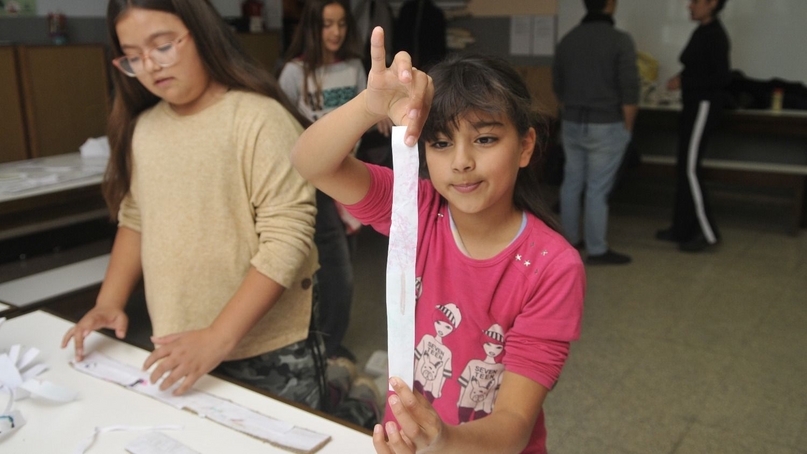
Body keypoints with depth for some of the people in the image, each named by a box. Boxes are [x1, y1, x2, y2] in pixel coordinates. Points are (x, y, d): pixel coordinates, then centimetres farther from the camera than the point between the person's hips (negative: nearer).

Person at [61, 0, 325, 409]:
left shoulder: (259, 118, -16)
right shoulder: (142, 128, 5)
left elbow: (287, 238, -20)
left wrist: (219, 338, -23)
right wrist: (109, 302, 3)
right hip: (178, 351, 6)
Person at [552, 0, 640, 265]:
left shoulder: (567, 40, 5)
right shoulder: (620, 40, -12)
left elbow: (558, 87, 13)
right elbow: (629, 90, -14)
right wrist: (627, 127, -3)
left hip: (572, 124, 6)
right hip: (606, 126, -6)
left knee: (572, 182, 15)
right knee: (598, 189, -1)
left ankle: (570, 240, 26)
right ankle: (597, 251, 7)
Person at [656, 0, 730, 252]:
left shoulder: (715, 35, -15)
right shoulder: (702, 31, 13)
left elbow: (722, 77, -20)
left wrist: (684, 83, -17)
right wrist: (683, 77, 5)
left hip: (705, 105, -10)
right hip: (694, 104, 10)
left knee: (689, 168, -9)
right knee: (683, 167, 12)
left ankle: (708, 233, -1)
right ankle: (683, 228, 20)